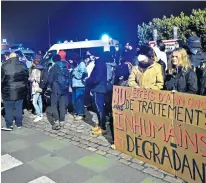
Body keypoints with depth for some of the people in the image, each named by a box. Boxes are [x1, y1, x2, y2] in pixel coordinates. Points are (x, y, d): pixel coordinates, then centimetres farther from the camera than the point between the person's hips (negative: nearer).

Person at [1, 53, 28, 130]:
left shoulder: (4, 66, -10)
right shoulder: (23, 66, 0)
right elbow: (26, 78, 7)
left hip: (8, 92, -3)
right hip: (20, 91, 4)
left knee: (8, 109, 7)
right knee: (19, 108, 14)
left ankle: (9, 125, 12)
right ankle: (19, 124, 23)